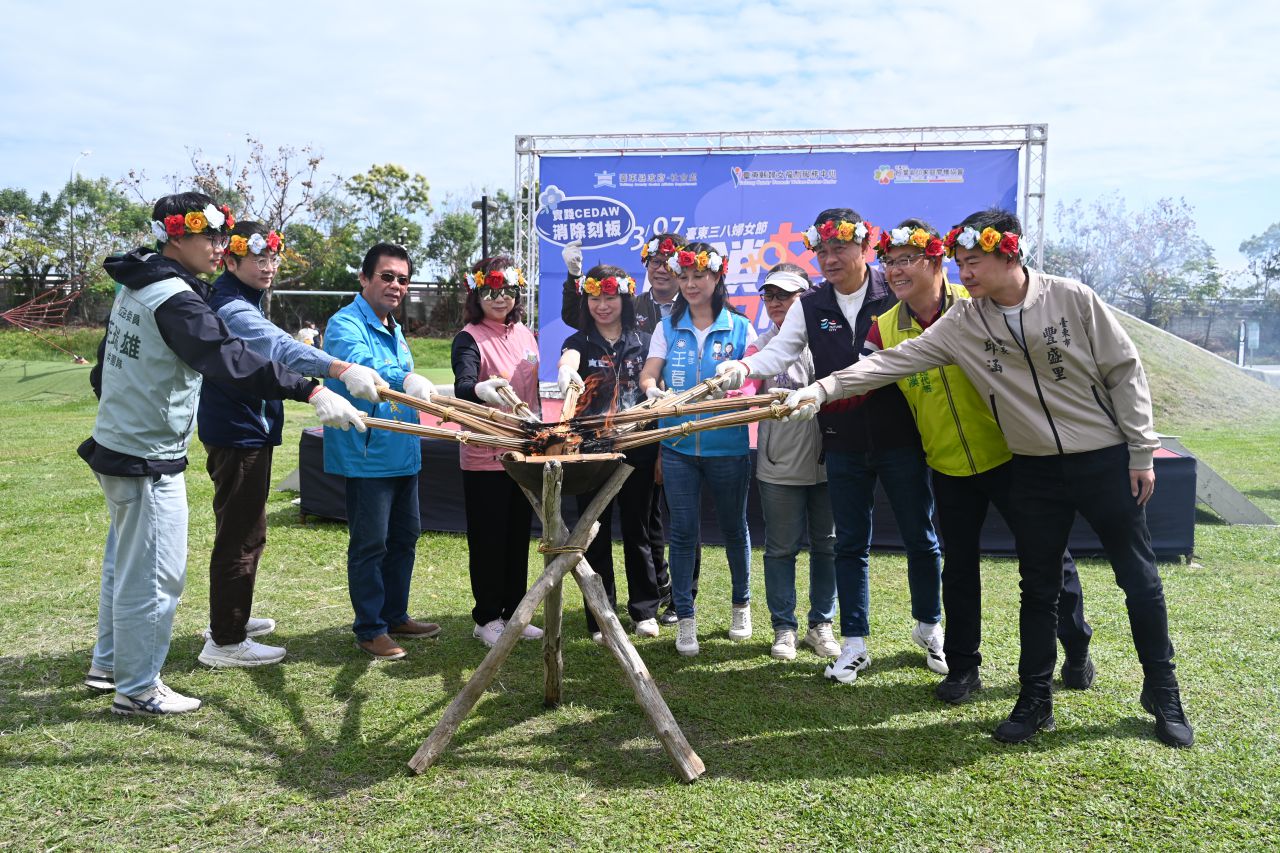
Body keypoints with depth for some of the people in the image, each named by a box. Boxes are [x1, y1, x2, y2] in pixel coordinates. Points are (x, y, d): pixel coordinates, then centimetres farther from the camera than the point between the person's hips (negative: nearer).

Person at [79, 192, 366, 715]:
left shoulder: (134, 289, 11)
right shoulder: (174, 298, -20)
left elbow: (105, 367, 20)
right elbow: (229, 359, -36)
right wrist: (311, 392, -44)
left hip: (116, 447, 10)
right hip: (149, 461, -10)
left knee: (124, 563, 22)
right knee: (154, 575, 1)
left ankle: (108, 664, 37)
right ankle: (138, 688, 14)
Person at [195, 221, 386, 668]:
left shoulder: (240, 303, 13)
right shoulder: (232, 309, -22)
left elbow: (269, 353, 23)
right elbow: (278, 346, -41)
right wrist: (343, 370, -56)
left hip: (241, 433, 11)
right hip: (239, 435, -11)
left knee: (245, 531, 21)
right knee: (240, 537, -4)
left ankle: (230, 618, 36)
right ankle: (225, 642, 6)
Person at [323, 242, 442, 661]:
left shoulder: (395, 329, 15)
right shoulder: (346, 324, -13)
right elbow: (359, 364, -36)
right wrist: (403, 379, -52)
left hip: (403, 453, 9)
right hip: (367, 455, -9)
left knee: (404, 537, 16)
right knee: (370, 545, -1)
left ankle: (395, 615, 30)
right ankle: (370, 629, 13)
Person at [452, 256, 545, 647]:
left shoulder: (526, 335, 8)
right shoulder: (469, 338, -10)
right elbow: (462, 387, -28)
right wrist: (481, 390, -50)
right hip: (484, 456, -6)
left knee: (519, 535, 13)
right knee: (488, 539, 3)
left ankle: (513, 612, 26)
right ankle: (486, 618, 17)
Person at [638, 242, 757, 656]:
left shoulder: (740, 327, 1)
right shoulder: (668, 327, 6)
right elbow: (648, 374, -2)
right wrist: (653, 389, -23)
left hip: (728, 446, -1)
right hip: (678, 446, 1)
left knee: (733, 527, 14)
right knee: (683, 531, 2)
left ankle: (742, 605, 33)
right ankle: (685, 618, 13)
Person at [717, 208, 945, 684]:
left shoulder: (896, 294, -3)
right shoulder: (810, 306, 5)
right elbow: (780, 351, -6)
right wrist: (744, 367, -27)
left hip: (901, 439, -2)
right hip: (844, 445, 2)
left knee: (920, 538, 10)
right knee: (851, 544, 9)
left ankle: (928, 628, 32)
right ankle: (855, 644, 20)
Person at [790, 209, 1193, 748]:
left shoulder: (1072, 299, -11)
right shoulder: (963, 323, -4)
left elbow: (1125, 372, -5)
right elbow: (896, 361, -9)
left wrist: (1141, 452, -5)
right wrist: (823, 388, -19)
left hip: (1105, 460, -2)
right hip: (1034, 470, 2)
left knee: (1139, 578, 8)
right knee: (1038, 587, 9)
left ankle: (1163, 695, 27)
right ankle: (1035, 701, 22)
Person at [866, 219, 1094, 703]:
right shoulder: (885, 329, -1)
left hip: (1008, 455, -3)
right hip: (949, 467, 3)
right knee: (958, 567, 12)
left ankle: (1077, 650, 31)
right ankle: (962, 667, 26)